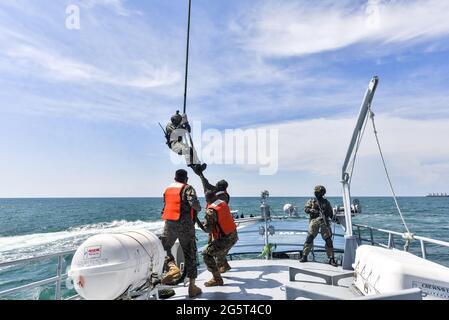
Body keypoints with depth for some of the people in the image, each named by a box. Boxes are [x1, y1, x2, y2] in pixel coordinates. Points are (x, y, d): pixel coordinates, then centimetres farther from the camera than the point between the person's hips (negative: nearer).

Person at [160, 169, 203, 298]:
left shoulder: (167, 189, 14)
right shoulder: (188, 188, -1)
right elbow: (193, 203, -18)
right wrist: (199, 209, 3)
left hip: (169, 224, 3)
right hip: (185, 225, -2)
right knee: (190, 254, 8)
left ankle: (172, 267, -10)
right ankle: (192, 287, 13)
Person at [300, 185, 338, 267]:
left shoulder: (326, 202, 14)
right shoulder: (311, 201, 8)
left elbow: (330, 212, 19)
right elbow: (306, 209, -2)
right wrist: (314, 211, -16)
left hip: (324, 223, 2)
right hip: (314, 221, -2)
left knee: (328, 240, -1)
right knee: (309, 238, -6)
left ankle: (331, 259, 9)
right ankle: (304, 256, 3)